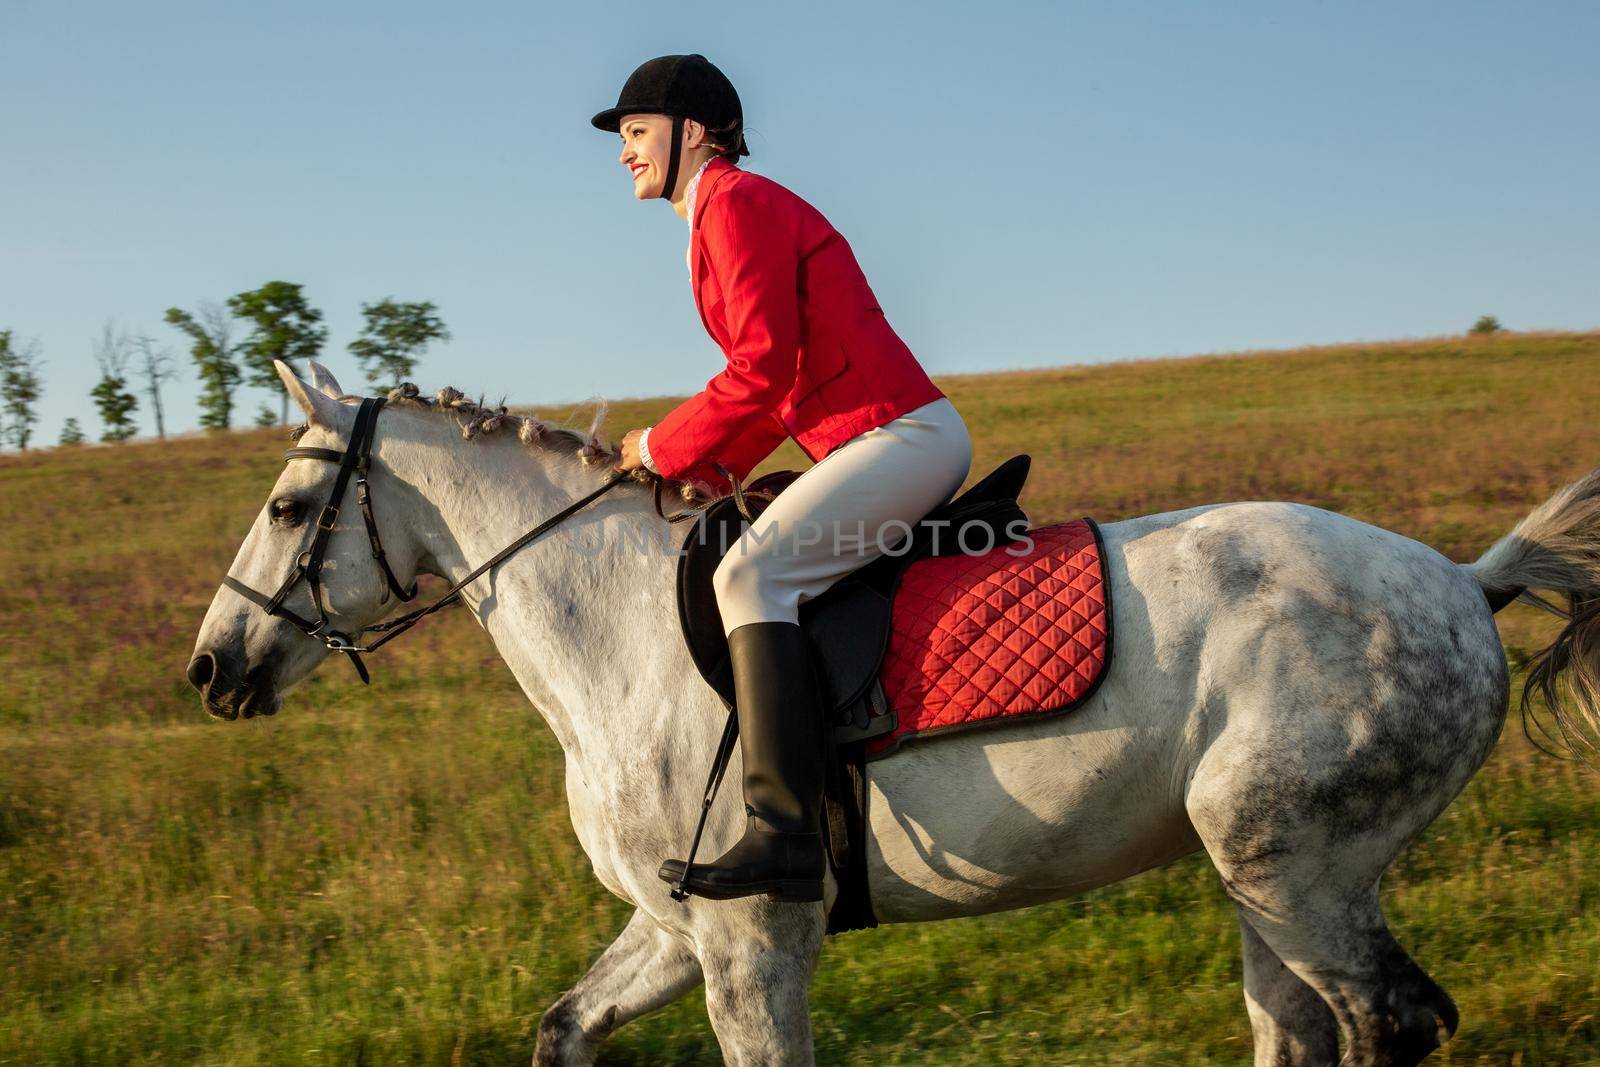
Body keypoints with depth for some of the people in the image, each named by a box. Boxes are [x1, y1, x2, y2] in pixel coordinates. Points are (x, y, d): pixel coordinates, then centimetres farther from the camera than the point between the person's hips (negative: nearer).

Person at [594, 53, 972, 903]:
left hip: (900, 435, -11)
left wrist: (664, 447, -6)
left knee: (751, 573, -23)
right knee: (763, 572, 22)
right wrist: (711, 469, 11)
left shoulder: (736, 202, -8)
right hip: (901, 443, 11)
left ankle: (783, 834, -32)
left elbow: (764, 366, -17)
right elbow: (785, 381, 21)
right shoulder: (724, 214, 22)